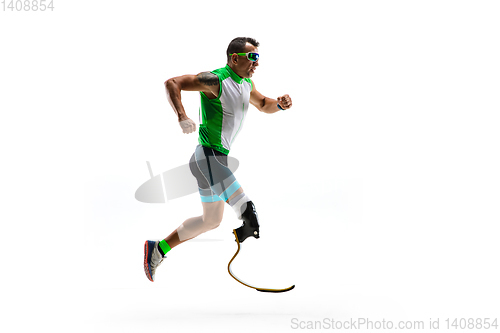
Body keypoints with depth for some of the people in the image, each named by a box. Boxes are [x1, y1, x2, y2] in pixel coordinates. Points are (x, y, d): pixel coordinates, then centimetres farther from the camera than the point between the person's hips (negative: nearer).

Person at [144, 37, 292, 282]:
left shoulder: (246, 84, 12)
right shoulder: (216, 80, -15)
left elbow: (263, 105, 28)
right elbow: (171, 83, -19)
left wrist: (279, 104, 5)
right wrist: (182, 116, -33)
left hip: (218, 159, 10)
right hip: (208, 157, -10)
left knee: (211, 221, 19)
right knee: (248, 212, -22)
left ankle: (157, 249, 27)